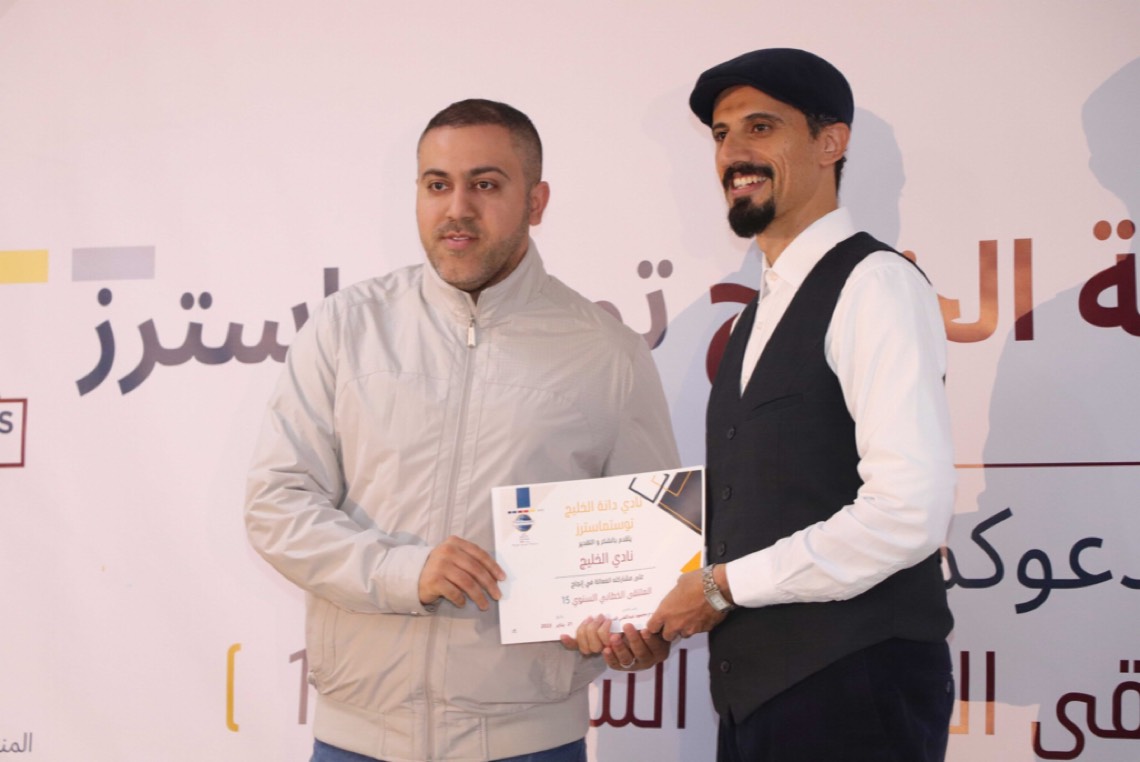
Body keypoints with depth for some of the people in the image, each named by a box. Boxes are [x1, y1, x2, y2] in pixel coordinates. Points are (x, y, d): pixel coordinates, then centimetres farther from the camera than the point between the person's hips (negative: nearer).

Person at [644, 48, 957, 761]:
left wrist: (723, 585, -13)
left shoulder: (874, 285, -11)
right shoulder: (762, 313, 15)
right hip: (757, 691, 8)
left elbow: (910, 513, -22)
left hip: (851, 695, -7)